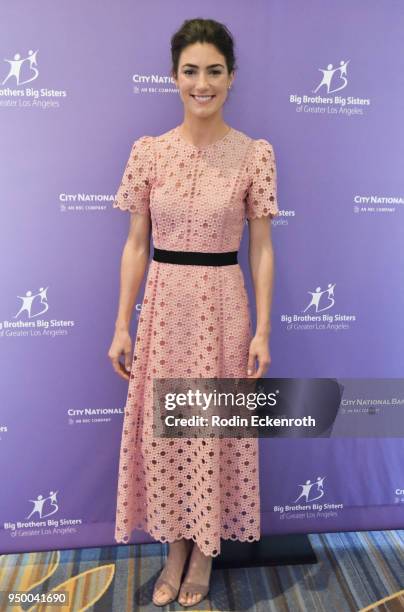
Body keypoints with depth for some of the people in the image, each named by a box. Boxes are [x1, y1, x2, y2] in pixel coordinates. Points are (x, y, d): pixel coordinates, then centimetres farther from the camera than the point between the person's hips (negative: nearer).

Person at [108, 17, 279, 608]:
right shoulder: (148, 150, 2)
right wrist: (122, 325, 0)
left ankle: (206, 548, 35)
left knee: (216, 427, 9)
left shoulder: (256, 153, -2)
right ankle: (175, 546, 35)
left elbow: (262, 248, -1)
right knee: (162, 428, 10)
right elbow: (136, 244, 3)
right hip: (163, 305, 2)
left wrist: (263, 330, -5)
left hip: (223, 305, -1)